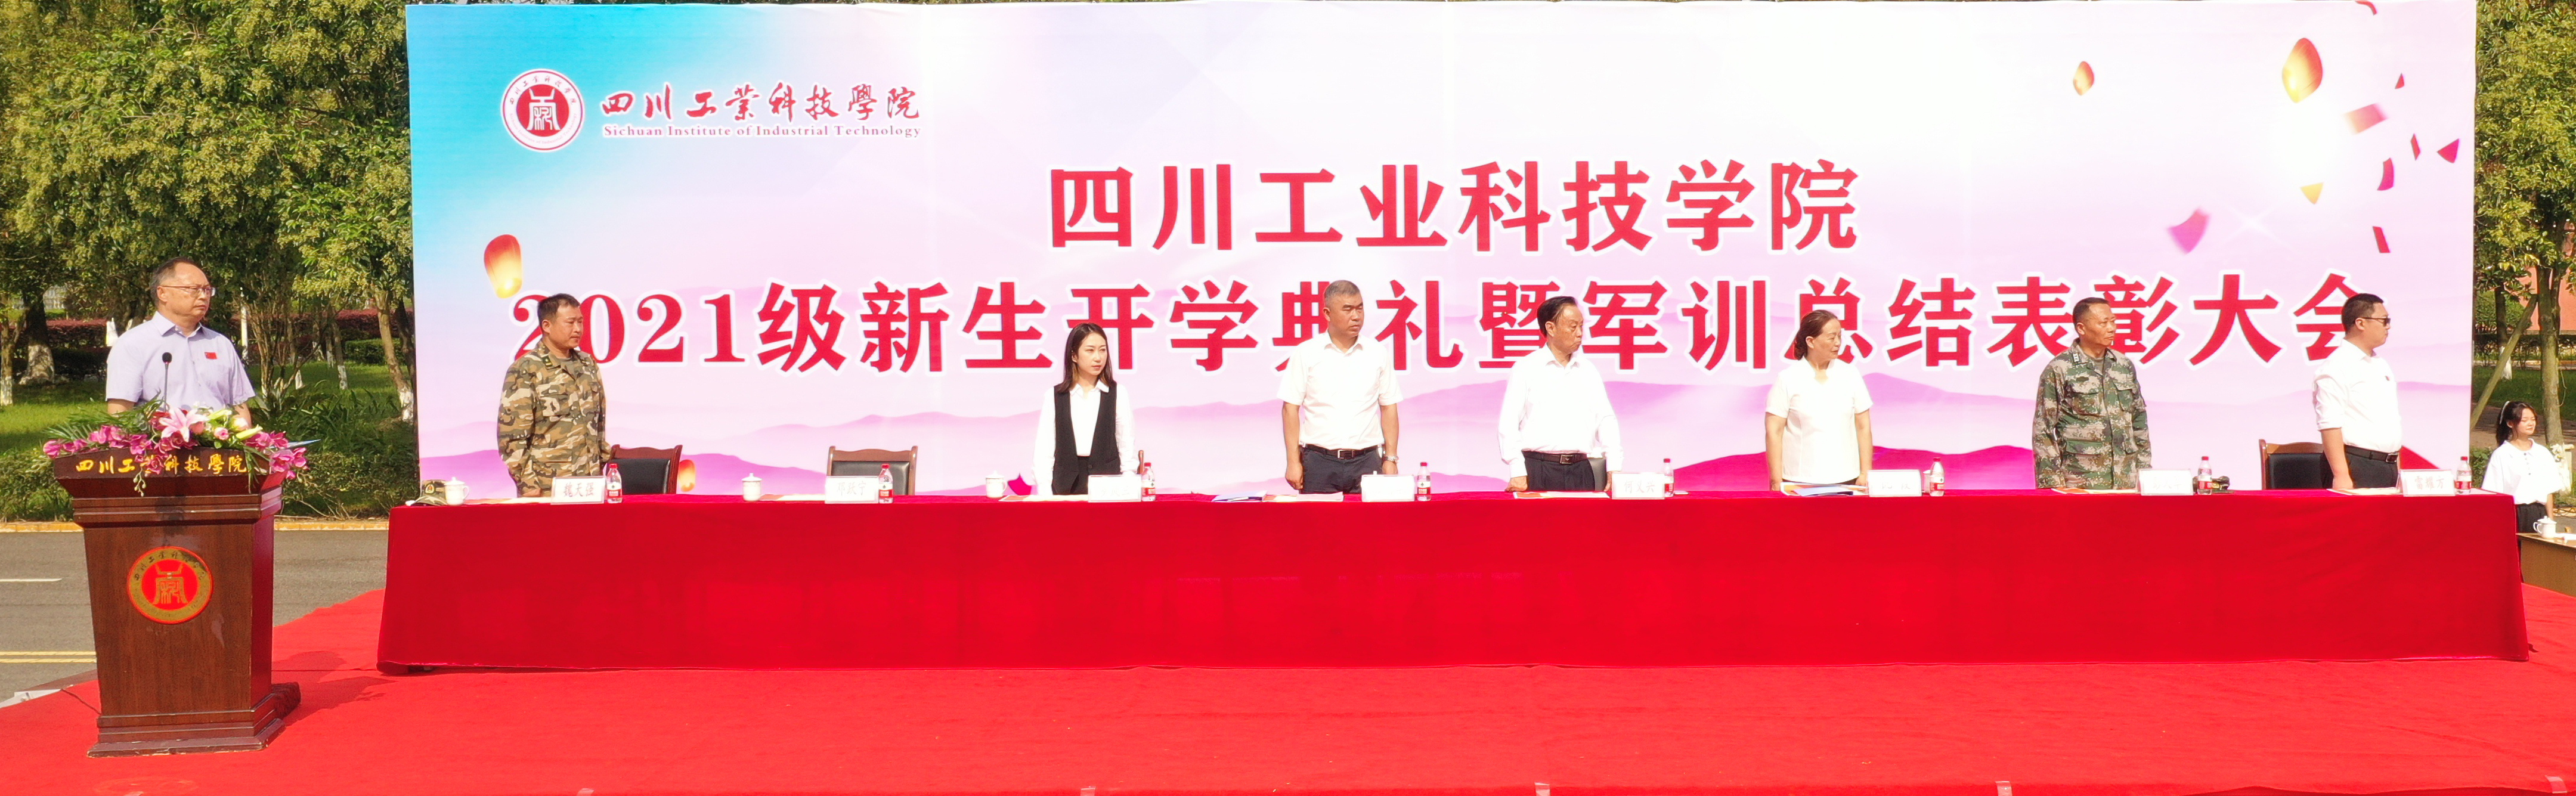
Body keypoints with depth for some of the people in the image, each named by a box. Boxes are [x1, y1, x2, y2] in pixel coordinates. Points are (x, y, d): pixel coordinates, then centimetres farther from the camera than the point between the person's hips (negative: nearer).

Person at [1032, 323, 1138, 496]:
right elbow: (1044, 452, 4)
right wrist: (1046, 496, -5)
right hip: (1066, 486, 0)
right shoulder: (1054, 397, 6)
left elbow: (1128, 450, 4)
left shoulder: (1117, 395, 5)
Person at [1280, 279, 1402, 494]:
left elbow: (1388, 408, 13)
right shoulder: (1306, 354, 3)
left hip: (1366, 461, 2)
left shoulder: (1377, 354, 9)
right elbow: (1291, 408, 2)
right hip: (1319, 462, -1)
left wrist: (1390, 459, 5)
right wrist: (1293, 462, -4)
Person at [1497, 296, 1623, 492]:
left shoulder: (1588, 370, 16)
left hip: (1581, 470, 4)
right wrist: (1518, 473, -10)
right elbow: (1509, 424, -2)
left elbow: (1606, 420, 12)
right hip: (1539, 470, -3)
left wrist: (1614, 469, 0)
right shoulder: (1526, 369, 3)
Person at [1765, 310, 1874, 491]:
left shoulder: (1850, 374, 7)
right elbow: (1773, 432, -3)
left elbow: (1863, 428, 8)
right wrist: (1777, 481, -7)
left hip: (1846, 479, 2)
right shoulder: (1788, 379, -2)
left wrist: (1866, 474, 4)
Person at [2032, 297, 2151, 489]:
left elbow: (2139, 421, 21)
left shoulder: (2125, 366, 13)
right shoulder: (2058, 370, -3)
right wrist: (2052, 484, -9)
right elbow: (2043, 432, -4)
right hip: (2080, 482, -5)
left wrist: (2144, 470, 15)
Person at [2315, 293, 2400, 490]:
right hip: (2357, 469, -8)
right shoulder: (2336, 368, -10)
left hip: (2389, 468, 8)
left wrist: (2398, 472, 18)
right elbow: (2330, 425, -18)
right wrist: (2342, 476, -24)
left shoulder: (2381, 365, 18)